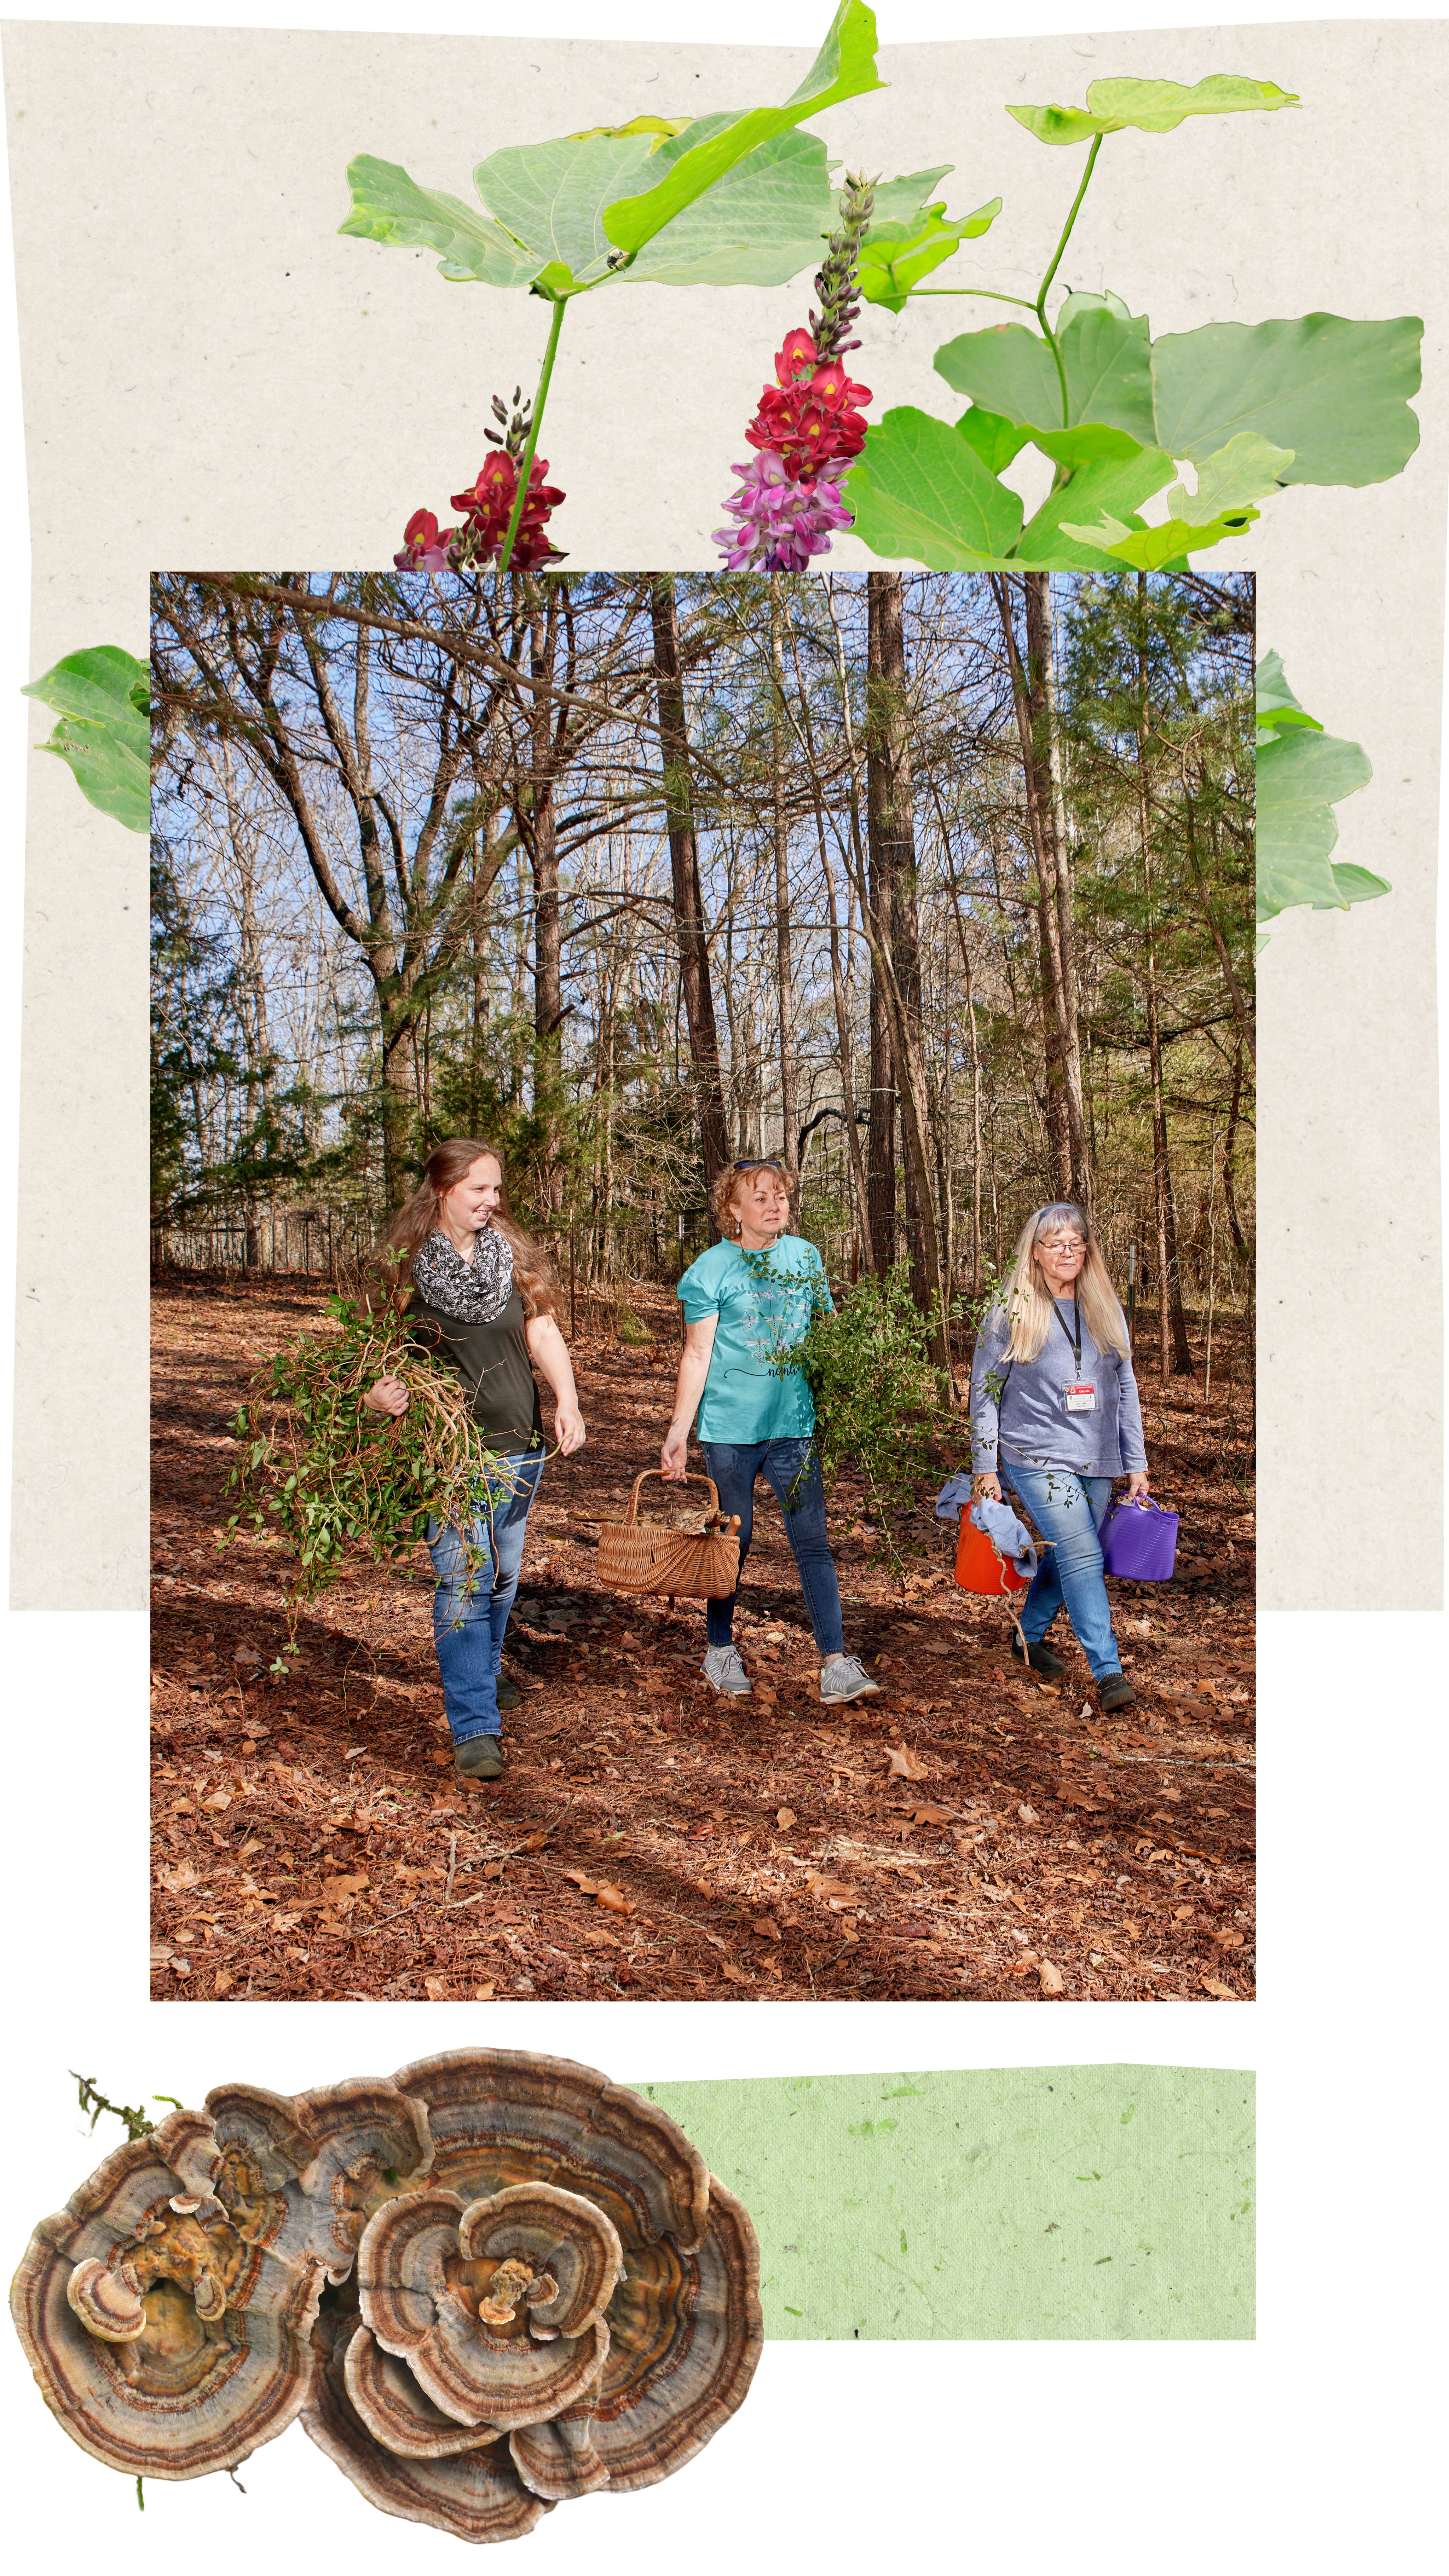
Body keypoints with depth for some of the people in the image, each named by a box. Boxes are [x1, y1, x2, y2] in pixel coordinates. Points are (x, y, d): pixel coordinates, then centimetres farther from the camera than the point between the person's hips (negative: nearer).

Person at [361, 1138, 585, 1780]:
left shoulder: (513, 1255, 7)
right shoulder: (406, 1266, -4)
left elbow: (543, 1334, 1)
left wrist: (567, 1401, -15)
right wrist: (377, 1396, -27)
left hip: (520, 1445, 5)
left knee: (502, 1577, 18)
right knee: (462, 1584, -12)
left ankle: (482, 1679, 41)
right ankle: (475, 1729, -9)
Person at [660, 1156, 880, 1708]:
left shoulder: (805, 1257, 6)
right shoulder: (711, 1270, -6)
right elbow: (697, 1356, -5)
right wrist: (678, 1431, -10)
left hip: (794, 1424, 3)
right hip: (731, 1428, -3)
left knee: (813, 1541, -1)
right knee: (733, 1539, 8)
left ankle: (836, 1664, -1)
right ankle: (720, 1650, 25)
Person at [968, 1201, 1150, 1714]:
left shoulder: (1107, 1310, 11)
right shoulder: (1010, 1313, -2)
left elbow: (1125, 1389, 14)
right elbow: (984, 1393, 0)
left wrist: (1136, 1464, 11)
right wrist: (985, 1469, -3)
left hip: (1098, 1461, 5)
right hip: (1037, 1456, -5)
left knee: (1068, 1556, 12)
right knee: (1082, 1557, -14)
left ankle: (1030, 1638, 35)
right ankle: (1109, 1672, -13)